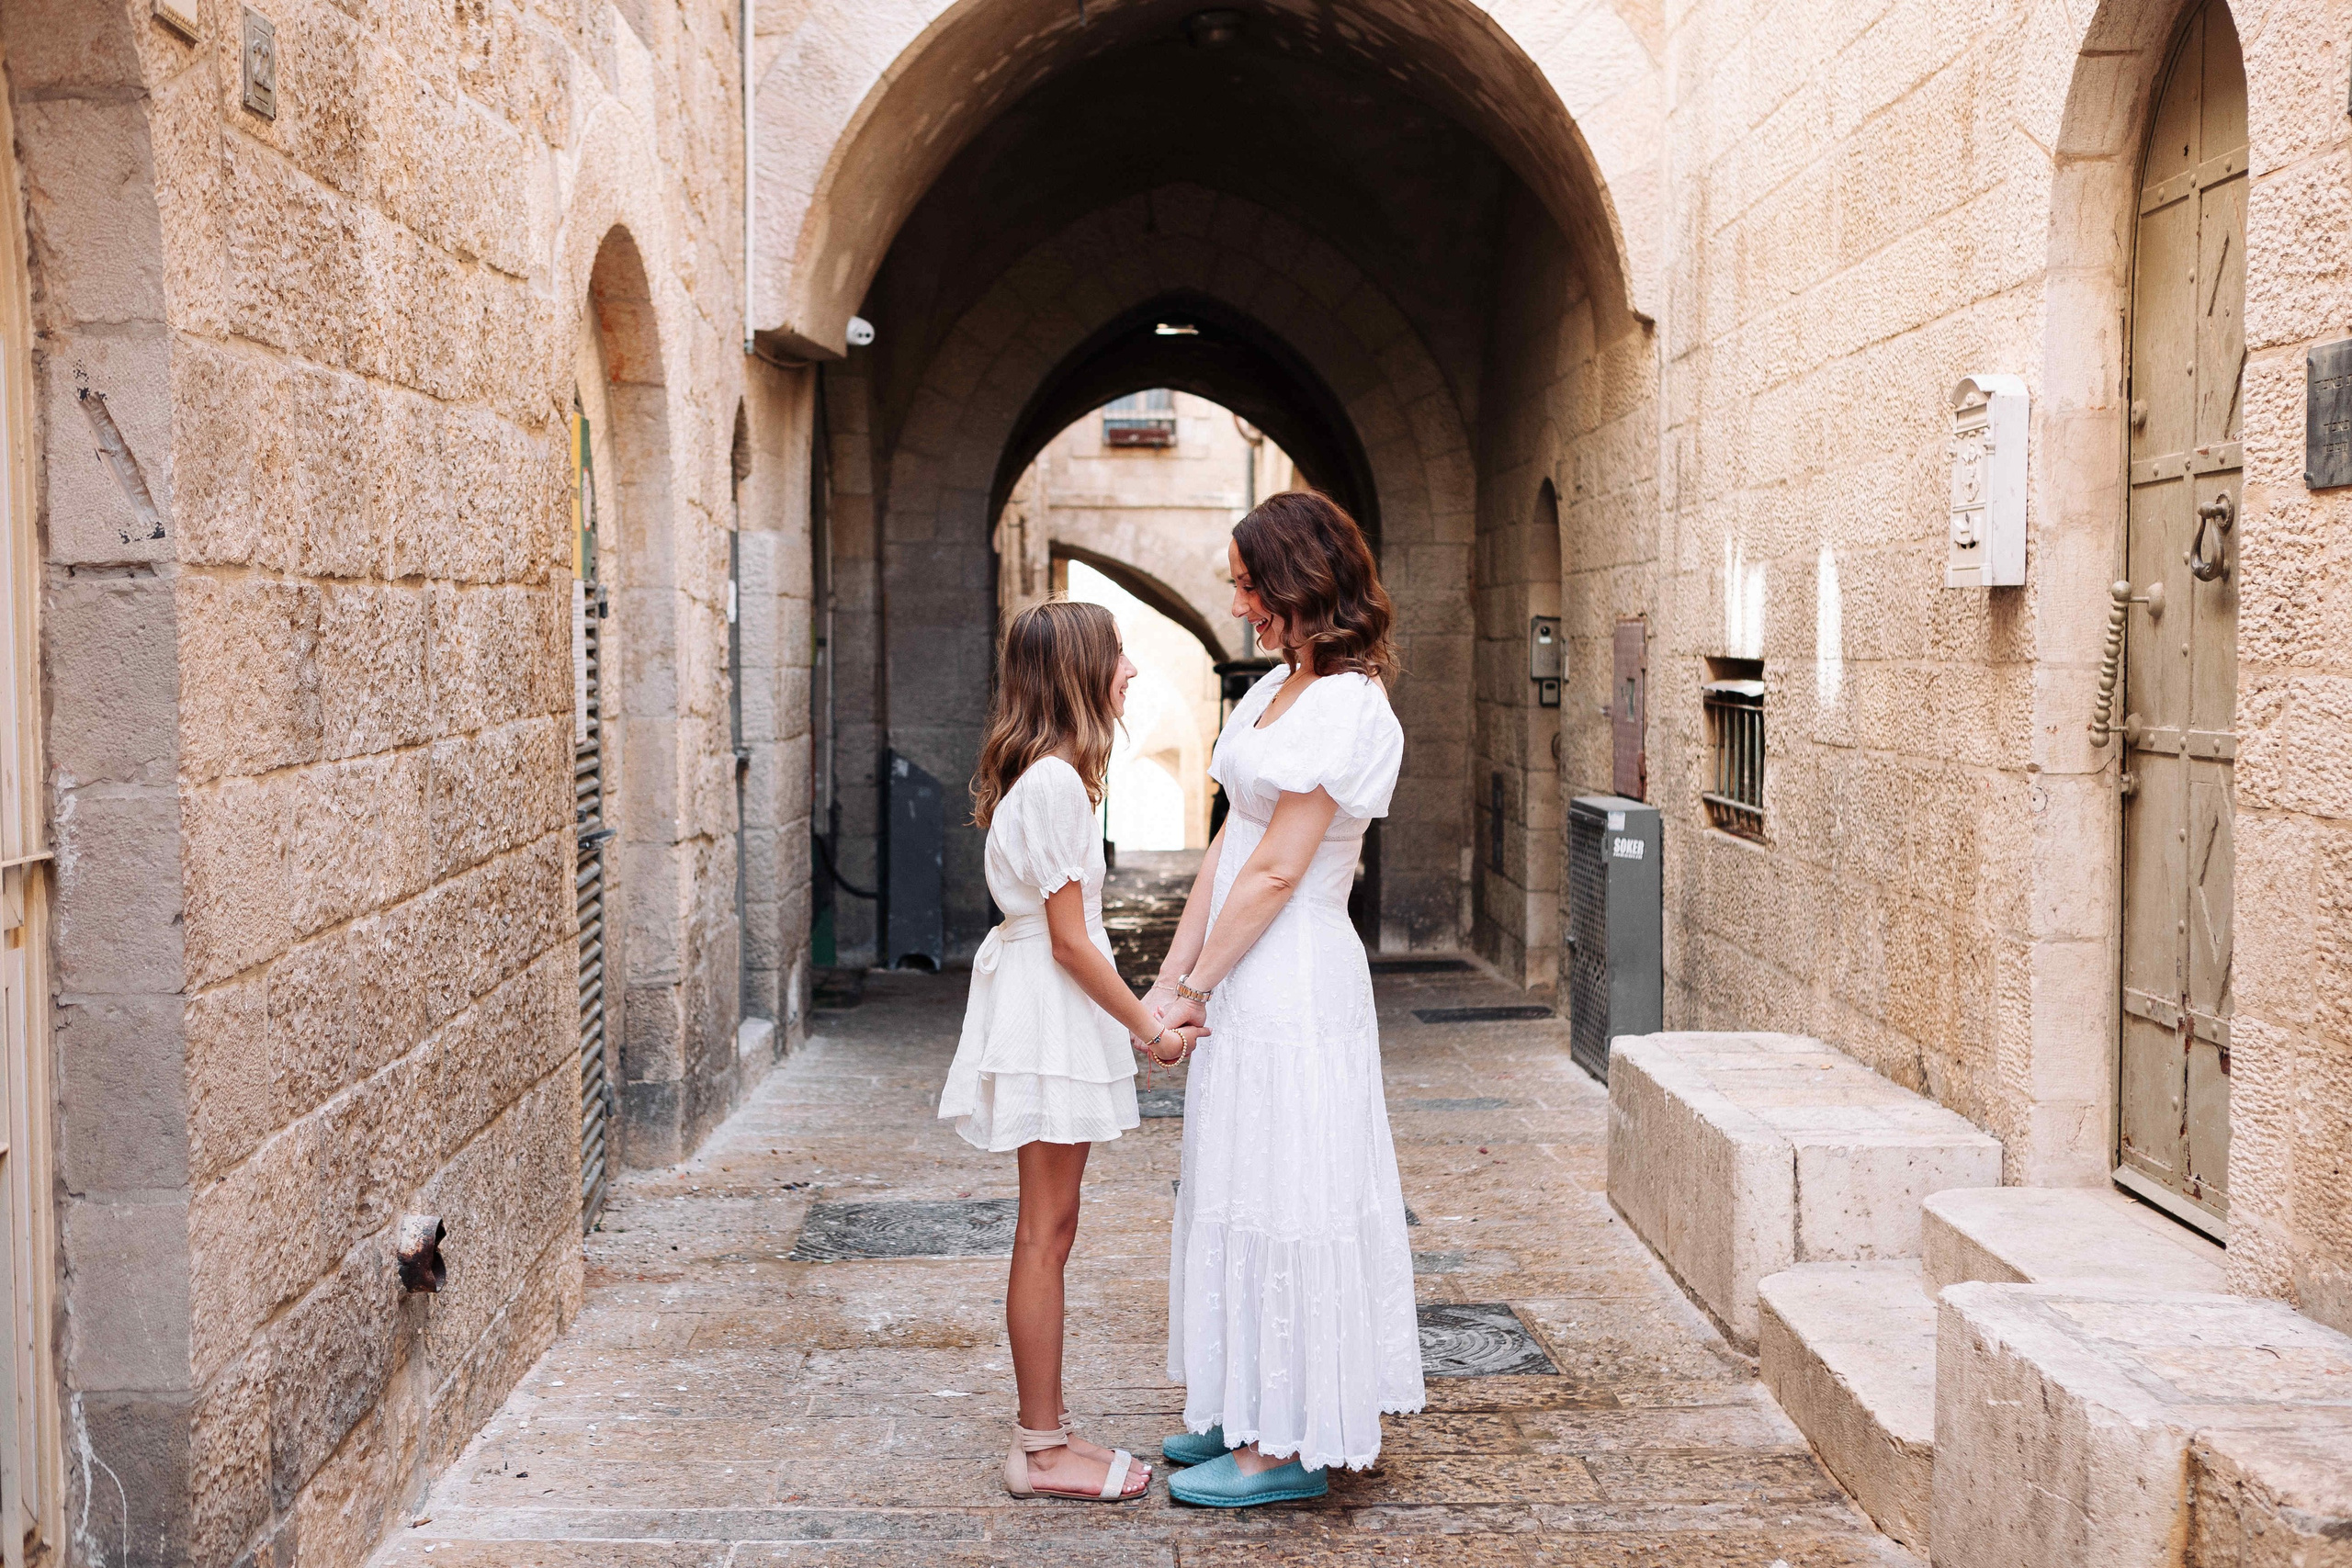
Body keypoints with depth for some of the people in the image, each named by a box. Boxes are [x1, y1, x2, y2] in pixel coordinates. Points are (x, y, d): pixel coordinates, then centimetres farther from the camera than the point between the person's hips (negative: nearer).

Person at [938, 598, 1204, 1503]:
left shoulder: (1042, 774, 13)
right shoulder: (1055, 782, -18)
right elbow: (1069, 938, -19)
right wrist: (1151, 1030, -12)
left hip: (1048, 1010, 10)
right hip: (1051, 1018, -10)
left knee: (1046, 1232, 13)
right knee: (1045, 1234, -3)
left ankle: (1043, 1430, 21)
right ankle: (1042, 1452, 5)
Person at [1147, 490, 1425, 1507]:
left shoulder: (1348, 707, -17)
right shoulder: (1275, 689, 11)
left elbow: (1277, 870, -18)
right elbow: (1229, 844, 10)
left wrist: (1194, 988, -12)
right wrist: (1173, 975, 6)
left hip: (1294, 985, -9)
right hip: (1247, 984, 9)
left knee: (1281, 1196, -1)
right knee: (1244, 1193, 16)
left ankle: (1289, 1445, 11)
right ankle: (1247, 1416, 29)